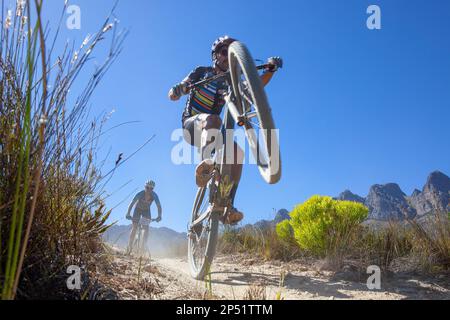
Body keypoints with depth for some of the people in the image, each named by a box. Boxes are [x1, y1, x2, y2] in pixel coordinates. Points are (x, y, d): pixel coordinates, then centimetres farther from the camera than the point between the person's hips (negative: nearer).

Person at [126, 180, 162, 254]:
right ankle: (129, 247, -5)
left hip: (146, 210, 2)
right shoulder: (140, 194, -32)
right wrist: (128, 214, -49)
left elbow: (159, 206, -29)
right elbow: (132, 204, -36)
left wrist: (159, 216, -45)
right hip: (138, 209, -2)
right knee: (135, 228, -10)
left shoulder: (154, 196, -27)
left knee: (146, 228, -13)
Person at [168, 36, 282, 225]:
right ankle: (207, 163, -62)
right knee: (212, 119, -38)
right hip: (191, 124, -3)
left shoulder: (230, 83, 15)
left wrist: (271, 69, -20)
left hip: (210, 132, 4)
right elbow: (174, 94, -2)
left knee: (237, 152, -24)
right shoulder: (202, 72, 9)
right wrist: (176, 91, -27)